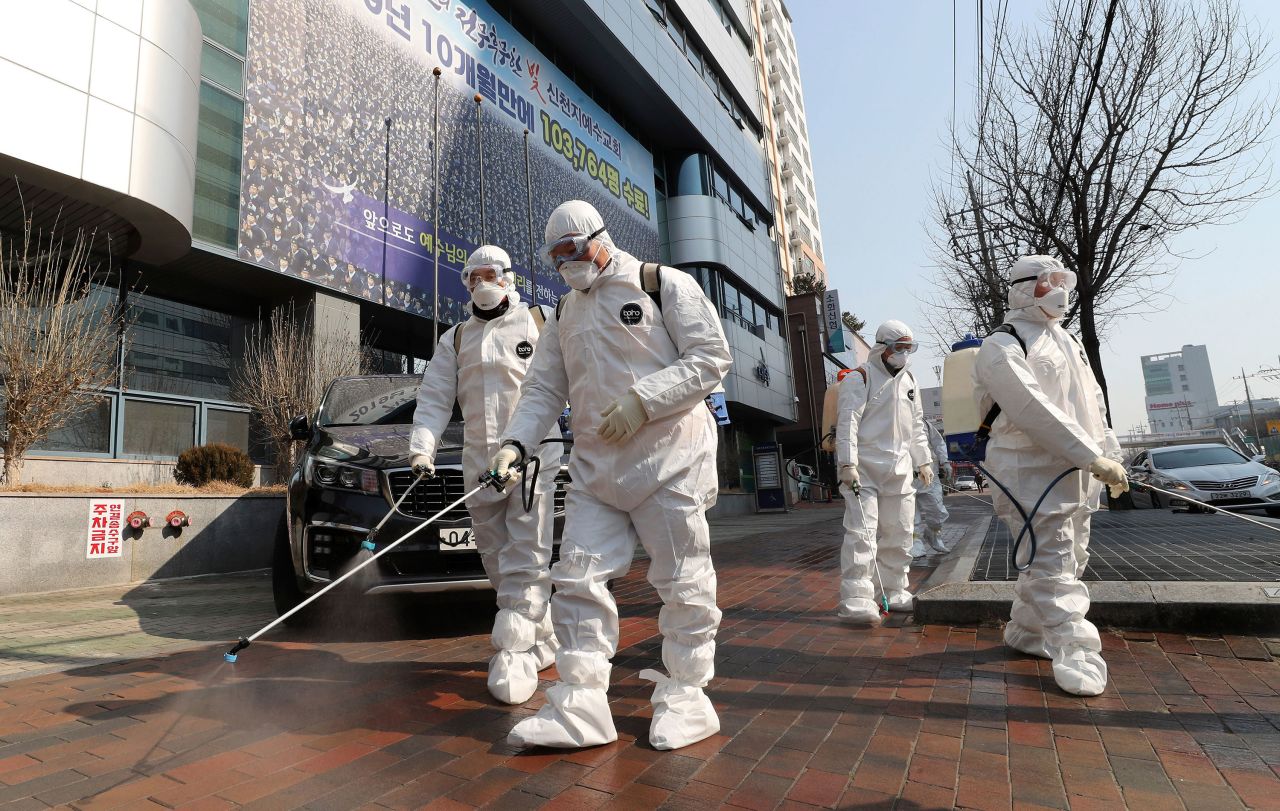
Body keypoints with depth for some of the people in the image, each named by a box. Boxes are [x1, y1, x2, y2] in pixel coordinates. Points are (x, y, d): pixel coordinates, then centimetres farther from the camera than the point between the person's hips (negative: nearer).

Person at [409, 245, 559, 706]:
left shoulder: (540, 324, 7)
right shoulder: (455, 340, 16)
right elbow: (434, 398, 9)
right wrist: (423, 447, -6)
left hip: (534, 455, -4)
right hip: (479, 461, 5)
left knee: (525, 563, -8)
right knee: (498, 563, 10)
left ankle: (514, 656, -2)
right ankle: (542, 641, 26)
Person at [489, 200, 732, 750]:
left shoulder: (664, 285, -1)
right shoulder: (565, 313, 18)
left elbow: (711, 357, -8)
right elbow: (544, 388, 14)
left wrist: (640, 401, -18)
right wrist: (516, 441, -3)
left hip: (669, 456, -5)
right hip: (594, 462, 6)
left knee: (682, 581, 2)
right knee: (578, 576, -1)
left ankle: (685, 696, 19)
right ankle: (580, 704, 8)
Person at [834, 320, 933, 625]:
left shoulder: (909, 380, 18)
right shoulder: (859, 378, -6)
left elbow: (916, 425, 24)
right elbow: (848, 422, -15)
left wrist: (923, 460, 19)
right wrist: (848, 463, -23)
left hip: (899, 470, 8)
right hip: (864, 470, -7)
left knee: (898, 534, 12)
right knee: (861, 532, -14)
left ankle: (893, 592, 26)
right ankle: (855, 600, -12)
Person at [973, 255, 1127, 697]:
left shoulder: (1067, 342, 20)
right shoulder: (1002, 347, -10)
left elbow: (1094, 404, 23)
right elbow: (1033, 410, -21)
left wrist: (1111, 456, 15)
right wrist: (1094, 458, -22)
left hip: (1076, 474, 9)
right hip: (1031, 473, -9)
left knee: (1068, 560, 16)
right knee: (1054, 567, -10)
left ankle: (1025, 632, 30)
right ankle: (1075, 655, -3)